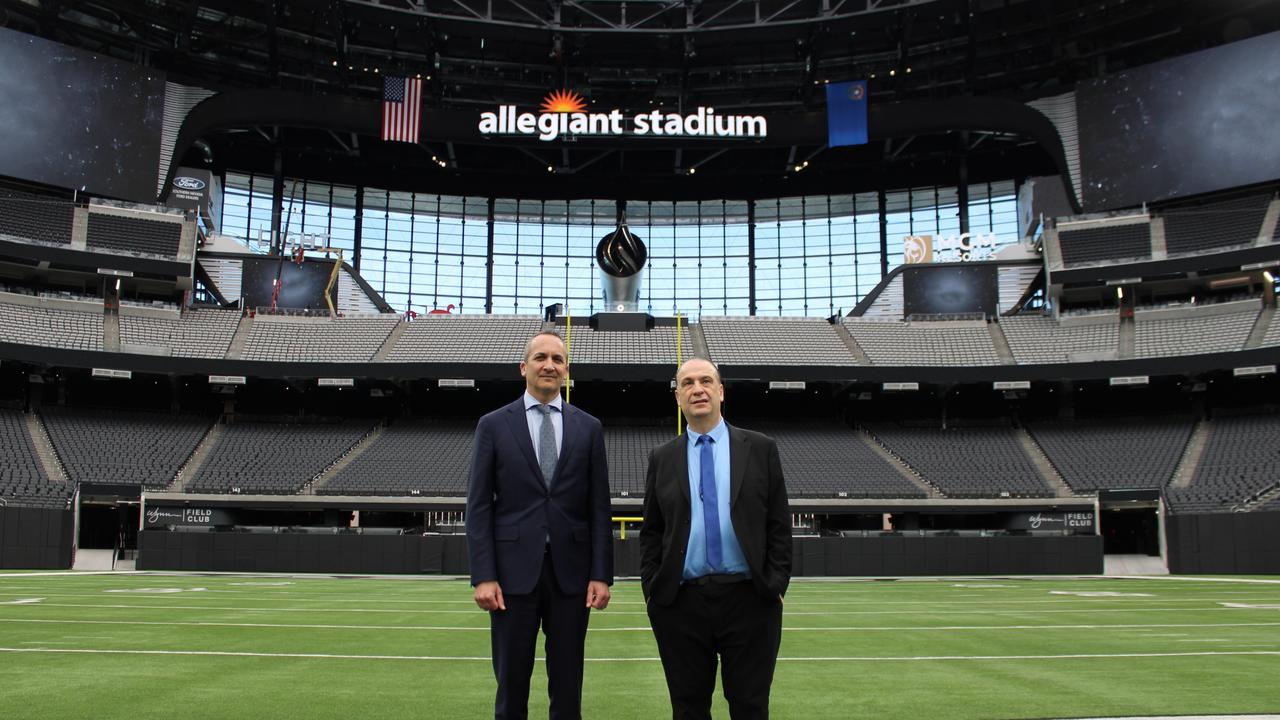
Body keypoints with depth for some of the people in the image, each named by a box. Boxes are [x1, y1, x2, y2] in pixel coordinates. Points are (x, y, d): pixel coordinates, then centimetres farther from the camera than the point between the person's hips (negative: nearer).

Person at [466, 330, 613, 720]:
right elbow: (479, 506, 0)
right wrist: (483, 576, -8)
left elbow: (599, 507, 5)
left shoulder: (588, 428, 7)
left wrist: (601, 574, -2)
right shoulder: (493, 425, 3)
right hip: (515, 570, -1)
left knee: (567, 688, 10)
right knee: (511, 685, 8)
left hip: (570, 570, 1)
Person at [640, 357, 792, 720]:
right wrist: (652, 589, 1)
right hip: (682, 602, 1)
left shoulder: (761, 449, 5)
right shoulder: (662, 458, 9)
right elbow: (651, 532, 10)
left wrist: (776, 585, -5)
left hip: (749, 598, -1)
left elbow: (779, 525, 3)